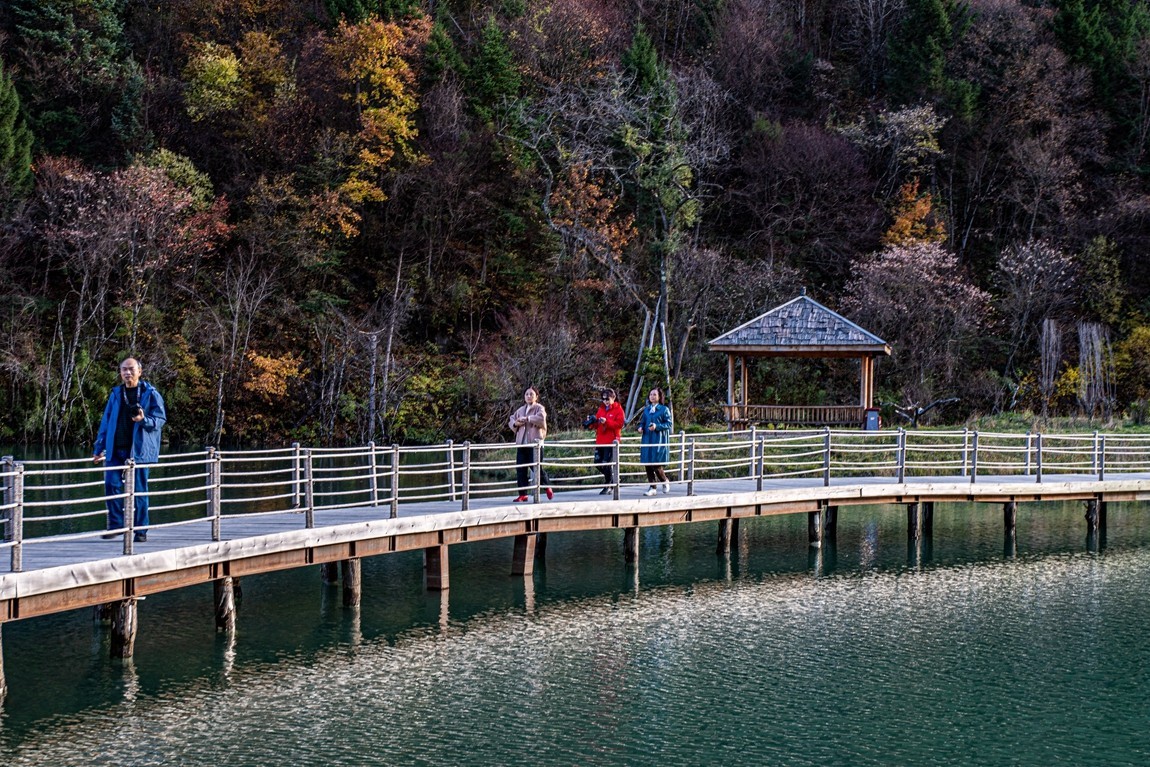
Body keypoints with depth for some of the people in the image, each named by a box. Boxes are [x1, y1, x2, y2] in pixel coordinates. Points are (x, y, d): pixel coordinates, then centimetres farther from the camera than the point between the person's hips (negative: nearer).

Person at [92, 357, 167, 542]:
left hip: (139, 449, -3)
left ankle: (141, 530, 8)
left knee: (139, 490, 1)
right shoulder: (116, 394, 13)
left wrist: (144, 420, -21)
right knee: (111, 484, -6)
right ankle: (116, 524, 6)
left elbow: (160, 419, -1)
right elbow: (106, 422, 16)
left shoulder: (150, 393, 1)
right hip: (115, 449, 3)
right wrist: (99, 448, 14)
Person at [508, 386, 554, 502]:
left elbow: (541, 418, -19)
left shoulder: (539, 408, 0)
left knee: (537, 467, -5)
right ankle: (522, 494, 5)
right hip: (521, 443, 6)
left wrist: (527, 418, -14)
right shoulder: (521, 410, 19)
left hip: (534, 442, -6)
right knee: (520, 469, 0)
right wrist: (515, 423, 1)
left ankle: (547, 488, 18)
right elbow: (510, 420, 23)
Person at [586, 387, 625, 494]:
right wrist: (592, 423, -4)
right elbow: (596, 424, 19)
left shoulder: (618, 409, -1)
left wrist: (606, 422, -23)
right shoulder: (601, 409, 17)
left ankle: (608, 486, 6)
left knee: (607, 463, -7)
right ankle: (612, 478, 25)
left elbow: (619, 424, -13)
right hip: (600, 441, 6)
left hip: (611, 441, -6)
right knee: (598, 463, 4)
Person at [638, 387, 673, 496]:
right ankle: (652, 488, 11)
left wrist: (657, 426, -20)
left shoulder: (664, 409, -2)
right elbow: (642, 421, 20)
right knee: (647, 464, 2)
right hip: (647, 440, 6)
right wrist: (640, 427, -2)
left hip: (659, 440, -5)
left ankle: (665, 482, 17)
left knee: (656, 465, -9)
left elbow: (668, 424, -7)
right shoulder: (646, 409, 13)